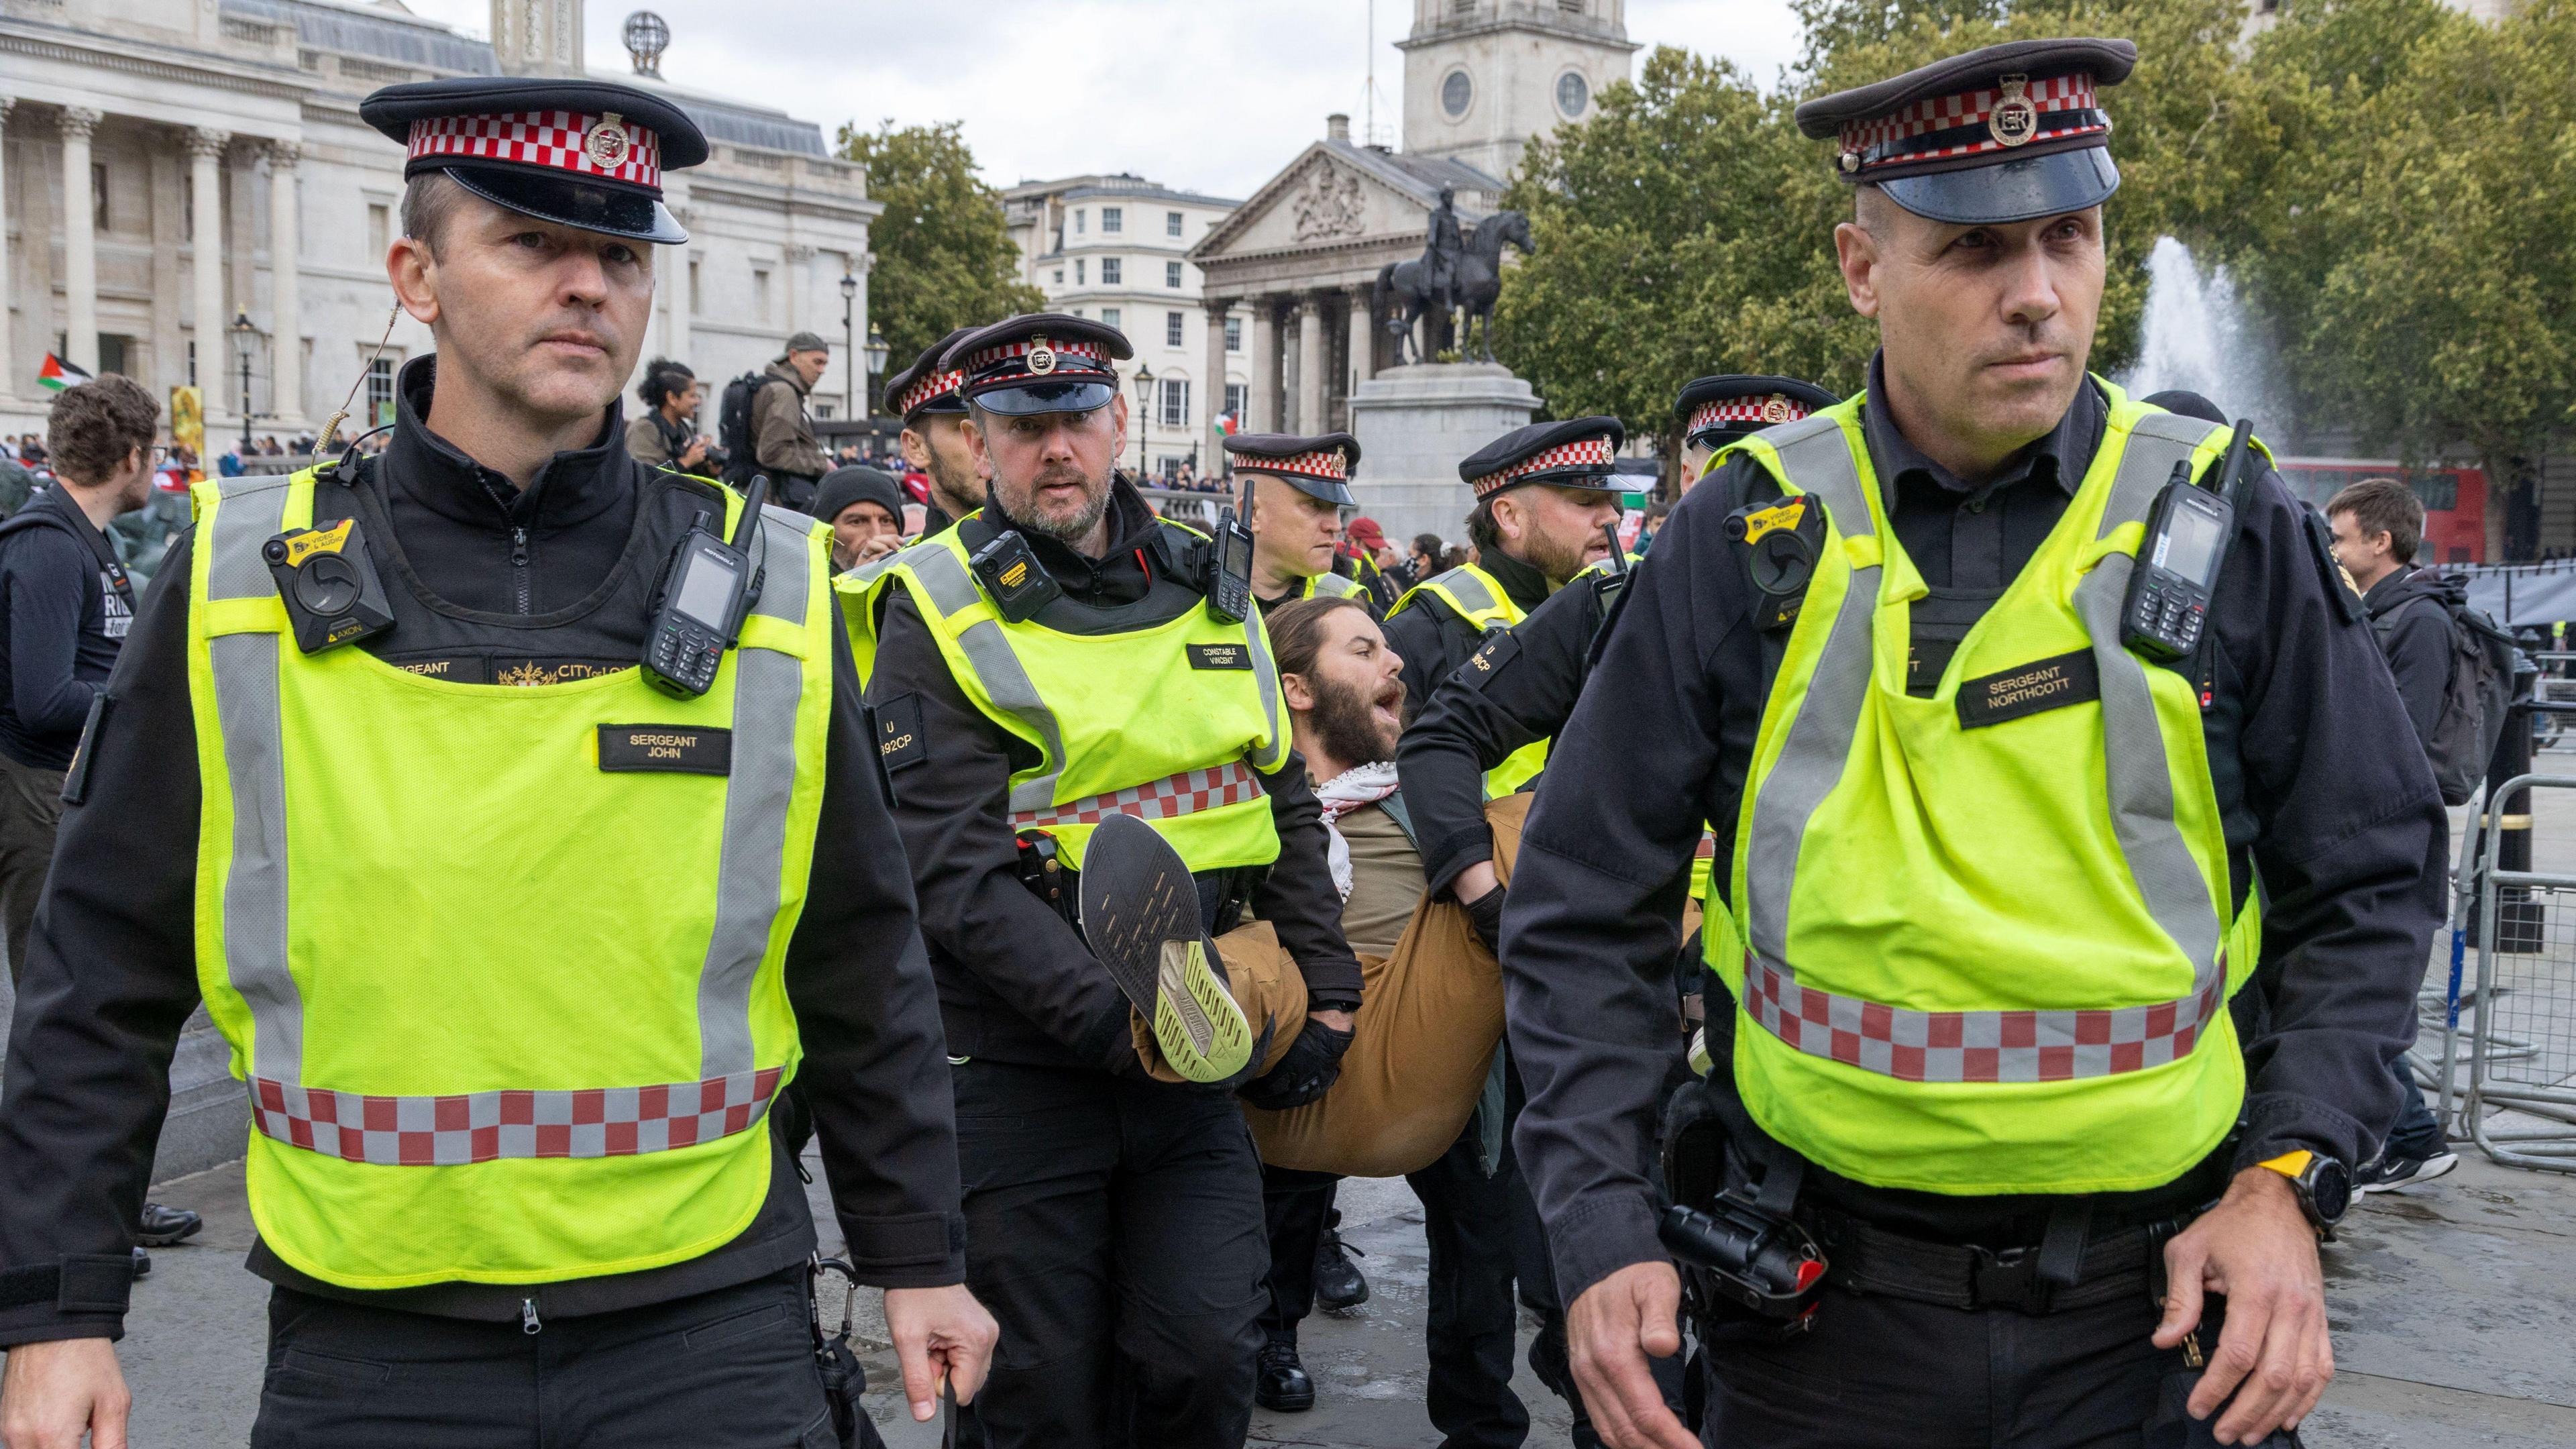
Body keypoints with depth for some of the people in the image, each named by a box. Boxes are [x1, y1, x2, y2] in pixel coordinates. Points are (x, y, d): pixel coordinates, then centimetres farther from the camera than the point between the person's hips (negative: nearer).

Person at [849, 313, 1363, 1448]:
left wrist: (1325, 995, 8)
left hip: (1195, 1060, 4)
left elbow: (1284, 808, 16)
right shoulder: (942, 614, -7)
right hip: (1018, 1066, -4)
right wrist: (1113, 1016, -25)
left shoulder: (1204, 587, 9)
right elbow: (953, 870, -16)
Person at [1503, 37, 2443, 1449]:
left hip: (2149, 1299, 1)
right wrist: (1601, 1225, -9)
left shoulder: (2224, 526, -3)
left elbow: (2369, 880, 5)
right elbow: (1588, 907, 0)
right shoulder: (1747, 541, -4)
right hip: (1821, 1296, 0)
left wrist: (2287, 1181, -6)